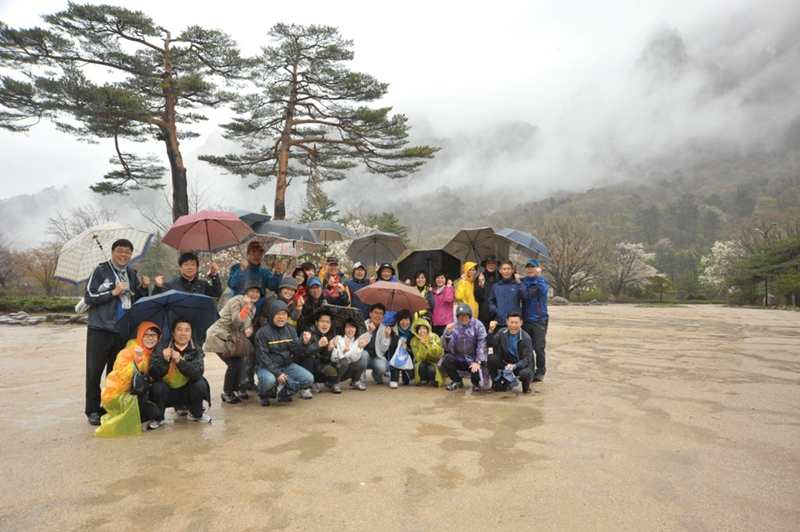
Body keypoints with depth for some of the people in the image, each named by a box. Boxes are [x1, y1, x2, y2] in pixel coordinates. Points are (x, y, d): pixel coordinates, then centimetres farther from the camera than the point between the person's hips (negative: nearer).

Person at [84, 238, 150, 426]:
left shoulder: (131, 274, 10)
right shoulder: (100, 270, -5)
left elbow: (137, 301, 14)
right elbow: (89, 297, -10)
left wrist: (144, 288, -4)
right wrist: (113, 292, -16)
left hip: (122, 331, 4)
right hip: (100, 330, -4)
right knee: (94, 371, 1)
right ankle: (93, 410, 11)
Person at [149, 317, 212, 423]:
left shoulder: (196, 350, -9)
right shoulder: (162, 346, -11)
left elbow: (198, 374, -25)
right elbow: (153, 374, -19)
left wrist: (180, 361, -40)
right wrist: (164, 360, -39)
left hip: (185, 392, 1)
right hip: (165, 392, -1)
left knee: (200, 384, -25)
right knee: (158, 386, -31)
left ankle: (196, 414, 3)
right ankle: (157, 418, -3)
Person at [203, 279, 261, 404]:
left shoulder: (253, 307, 9)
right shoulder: (237, 300, -18)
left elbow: (248, 324, 11)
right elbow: (236, 321, -25)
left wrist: (249, 330, -12)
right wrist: (247, 306, -28)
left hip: (231, 337, 8)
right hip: (219, 336, -8)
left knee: (240, 362, 0)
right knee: (234, 364, -14)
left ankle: (235, 390, 18)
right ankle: (226, 393, 3)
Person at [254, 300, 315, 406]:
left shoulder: (291, 330, 4)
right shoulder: (262, 332, -12)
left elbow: (295, 351, -2)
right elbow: (262, 357, -14)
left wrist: (304, 342, -23)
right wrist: (277, 373, -21)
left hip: (287, 365, 5)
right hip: (267, 366, -5)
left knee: (308, 378, -14)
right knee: (269, 381, -37)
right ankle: (264, 396, -1)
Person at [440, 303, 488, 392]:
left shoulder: (478, 325, -7)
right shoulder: (453, 326, -2)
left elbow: (482, 345, -12)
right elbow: (446, 347, -9)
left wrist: (478, 362, -21)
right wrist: (448, 333, -26)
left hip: (474, 359, -2)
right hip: (458, 359, 2)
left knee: (477, 370, -31)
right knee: (445, 361, -25)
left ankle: (475, 382, 11)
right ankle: (457, 381, 8)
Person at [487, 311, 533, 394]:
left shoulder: (526, 338, -17)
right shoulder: (502, 332, -6)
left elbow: (527, 358, -18)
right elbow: (489, 344, -10)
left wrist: (514, 366, -36)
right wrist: (491, 331, -26)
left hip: (521, 365, -3)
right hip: (506, 363, 3)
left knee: (525, 373, -37)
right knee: (490, 358, -22)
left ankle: (526, 386, 3)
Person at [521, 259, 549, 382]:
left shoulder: (542, 281, 0)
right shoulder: (523, 282, 9)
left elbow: (544, 290, -22)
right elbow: (523, 296, -1)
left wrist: (538, 276, -19)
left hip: (539, 320, -3)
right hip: (526, 319, 3)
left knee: (539, 347, -5)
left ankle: (540, 372, 10)